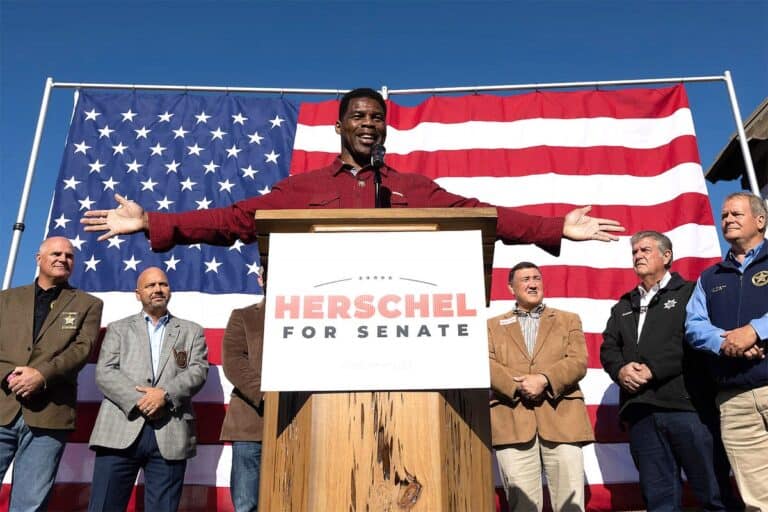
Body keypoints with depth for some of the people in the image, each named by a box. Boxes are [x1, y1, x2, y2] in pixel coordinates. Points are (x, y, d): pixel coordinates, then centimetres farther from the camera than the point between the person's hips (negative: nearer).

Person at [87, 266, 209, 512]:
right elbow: (104, 373, 3)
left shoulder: (192, 331, 16)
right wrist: (138, 401, -11)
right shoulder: (118, 329, 17)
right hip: (121, 430, 0)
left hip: (170, 435, 0)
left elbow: (198, 371, 3)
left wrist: (165, 394, -14)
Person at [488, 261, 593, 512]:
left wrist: (544, 380, -13)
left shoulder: (568, 320, 18)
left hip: (561, 418, 1)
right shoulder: (493, 326, 17)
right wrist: (517, 387, -14)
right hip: (512, 421, 0)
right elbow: (487, 364, 3)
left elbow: (578, 362, 3)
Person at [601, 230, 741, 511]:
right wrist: (620, 369, -6)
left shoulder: (689, 293, 6)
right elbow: (608, 348, 15)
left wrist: (653, 370, -14)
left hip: (687, 405, -4)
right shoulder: (623, 306, 22)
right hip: (640, 411, 5)